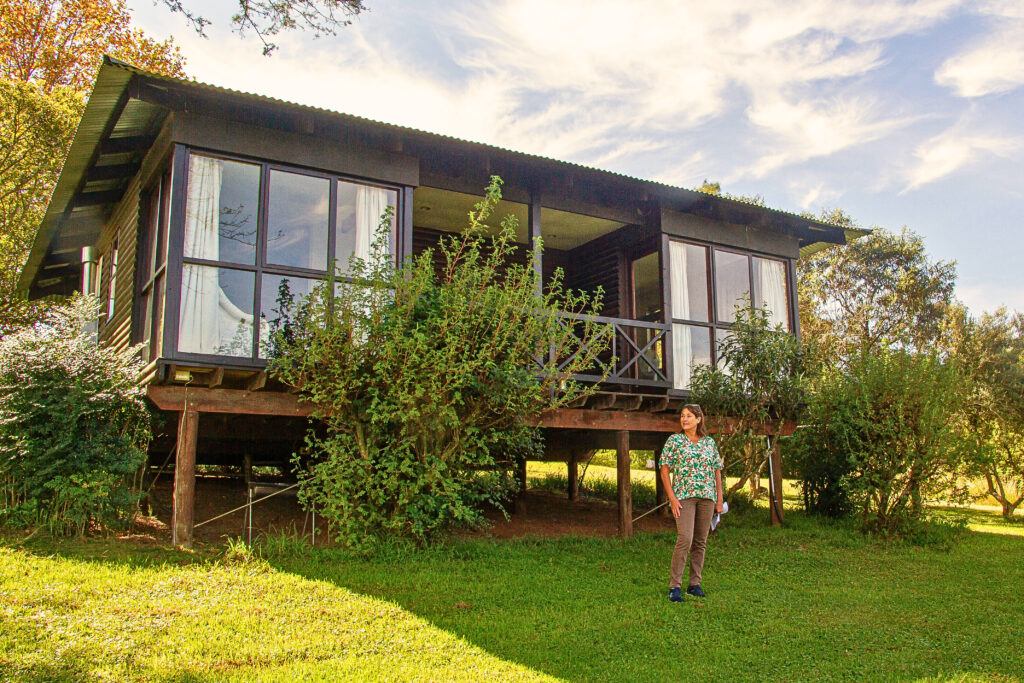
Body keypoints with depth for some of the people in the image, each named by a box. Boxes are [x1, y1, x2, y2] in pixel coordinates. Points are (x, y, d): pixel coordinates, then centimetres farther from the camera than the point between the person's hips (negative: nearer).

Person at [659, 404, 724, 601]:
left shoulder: (710, 442, 11)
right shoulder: (674, 440, 2)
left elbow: (717, 472, 15)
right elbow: (664, 471, 0)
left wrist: (719, 499, 8)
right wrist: (672, 498, -9)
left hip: (707, 496, 4)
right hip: (684, 495, -3)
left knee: (700, 542, 6)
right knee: (685, 539, -15)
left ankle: (695, 584, 15)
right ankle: (675, 586, -9)